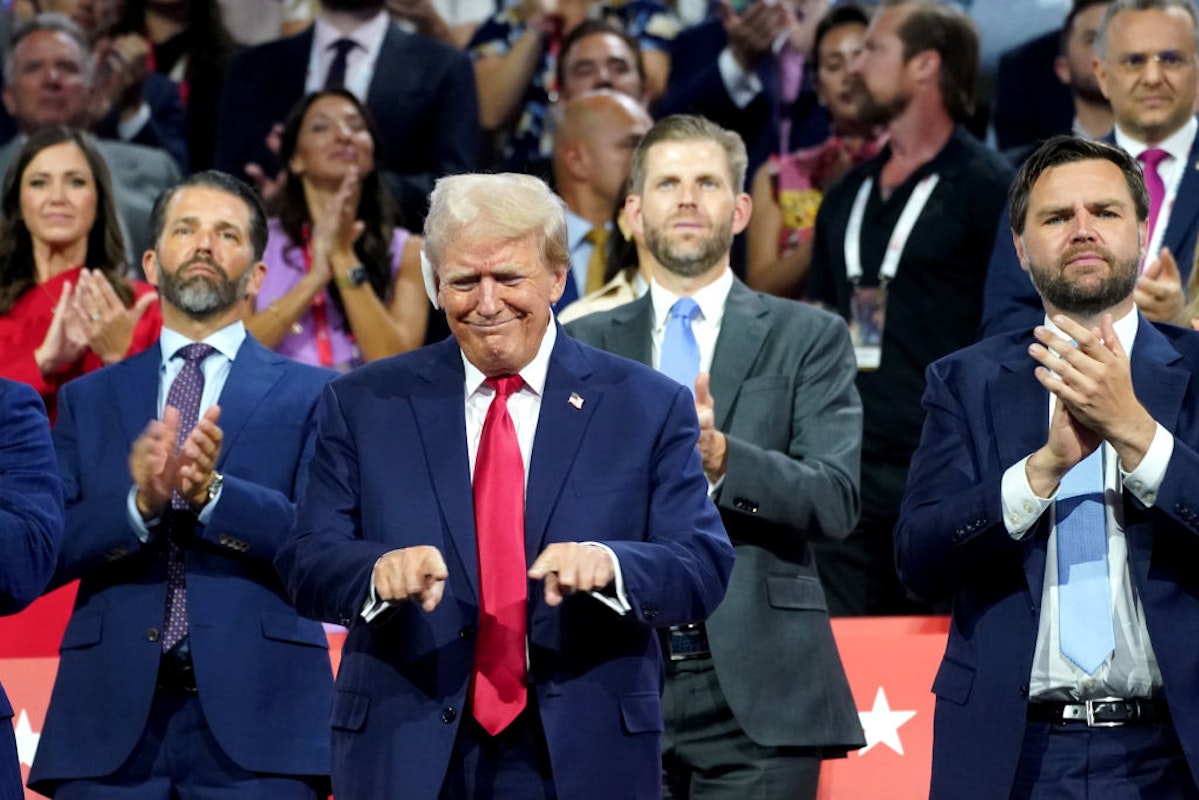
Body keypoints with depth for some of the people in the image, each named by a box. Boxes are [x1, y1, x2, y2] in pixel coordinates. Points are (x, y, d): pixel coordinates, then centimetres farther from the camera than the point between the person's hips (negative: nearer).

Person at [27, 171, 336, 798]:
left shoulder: (311, 396, 9)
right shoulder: (87, 399, 15)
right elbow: (47, 553, 4)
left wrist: (213, 492, -18)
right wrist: (138, 503, -14)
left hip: (252, 719, -2)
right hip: (112, 719, 2)